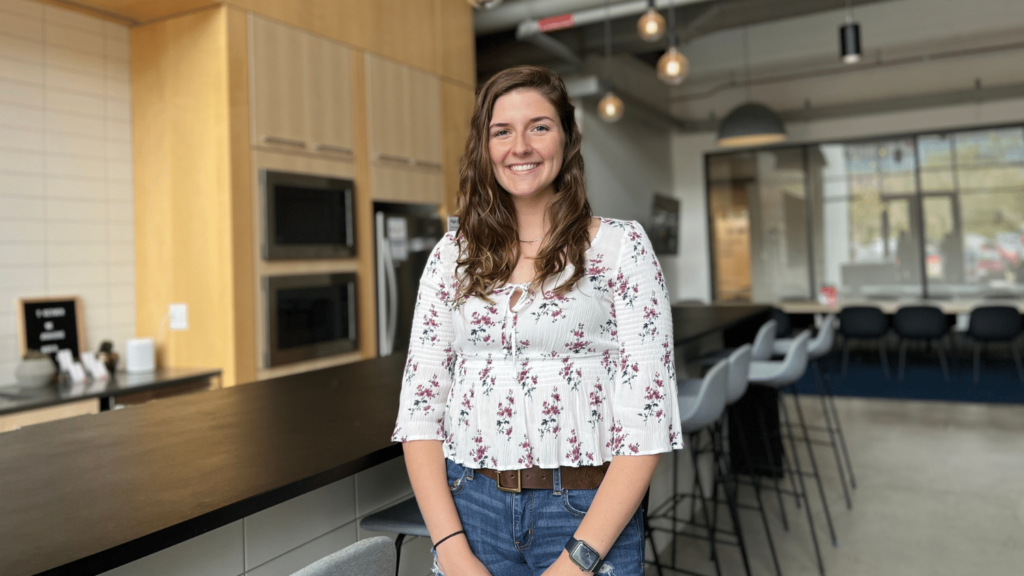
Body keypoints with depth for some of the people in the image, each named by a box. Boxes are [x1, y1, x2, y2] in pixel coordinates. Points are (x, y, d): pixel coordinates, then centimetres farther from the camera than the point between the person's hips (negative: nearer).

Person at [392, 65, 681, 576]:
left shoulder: (621, 246, -5)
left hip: (589, 513, -2)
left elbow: (647, 418, -10)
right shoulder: (451, 255, 3)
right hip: (468, 511, 3)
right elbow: (420, 405, 0)